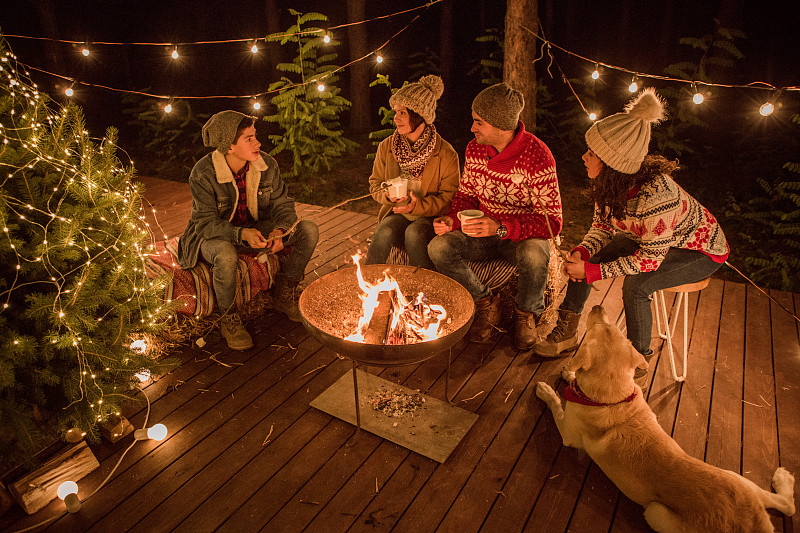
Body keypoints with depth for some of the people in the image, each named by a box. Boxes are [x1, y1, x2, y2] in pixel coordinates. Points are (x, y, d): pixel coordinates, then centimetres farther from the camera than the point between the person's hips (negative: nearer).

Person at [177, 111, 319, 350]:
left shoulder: (267, 165, -11)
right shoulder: (203, 173, -22)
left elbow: (283, 204, -6)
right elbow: (206, 223, -24)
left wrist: (280, 230, -30)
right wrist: (241, 234, -43)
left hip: (256, 229, 5)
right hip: (215, 237, -4)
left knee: (309, 230, -13)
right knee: (226, 256, -42)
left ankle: (283, 295, 5)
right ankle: (229, 318, -12)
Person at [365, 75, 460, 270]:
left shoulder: (445, 153, -7)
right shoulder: (386, 147, 4)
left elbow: (449, 197, -4)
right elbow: (375, 185, 14)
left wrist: (419, 206, -21)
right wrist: (387, 194, -10)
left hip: (430, 217, -2)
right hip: (396, 213, 2)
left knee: (413, 234, -35)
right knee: (385, 232, -31)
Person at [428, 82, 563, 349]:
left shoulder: (537, 156, -22)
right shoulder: (474, 149, -5)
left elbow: (552, 221, -23)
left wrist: (502, 228, -37)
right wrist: (453, 219, -13)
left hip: (524, 236, -4)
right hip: (483, 232, 5)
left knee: (534, 256, -38)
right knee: (438, 247, -20)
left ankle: (526, 312, -3)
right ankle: (485, 302, 2)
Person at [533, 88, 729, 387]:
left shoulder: (657, 196, -41)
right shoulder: (611, 183, -19)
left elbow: (649, 259, -30)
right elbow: (602, 225, -4)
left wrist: (592, 271, -31)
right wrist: (583, 252, -23)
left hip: (700, 249, -7)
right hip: (644, 238, 7)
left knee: (635, 286, -32)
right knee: (579, 260, -8)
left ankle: (638, 366, -9)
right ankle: (566, 333, 7)